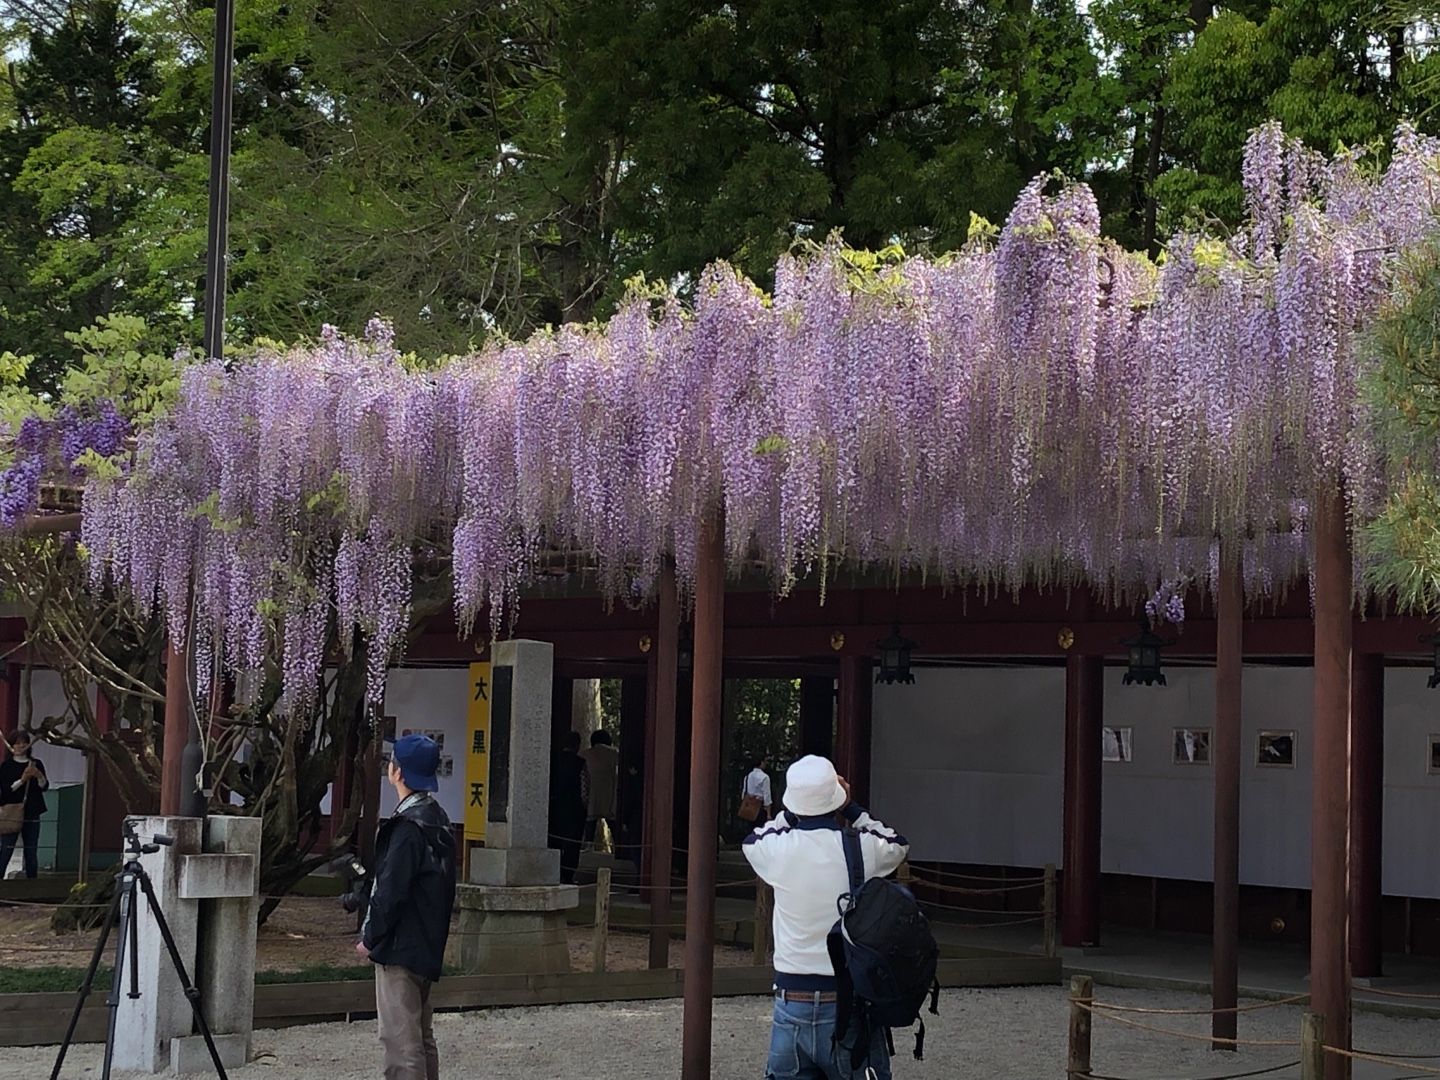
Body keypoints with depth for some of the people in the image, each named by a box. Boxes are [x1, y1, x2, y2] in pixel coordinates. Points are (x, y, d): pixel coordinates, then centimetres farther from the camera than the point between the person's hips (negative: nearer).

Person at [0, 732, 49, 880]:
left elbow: (44, 787, 1)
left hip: (32, 814, 3)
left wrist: (39, 776, -19)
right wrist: (22, 780, -20)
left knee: (31, 851, 6)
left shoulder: (36, 764, 7)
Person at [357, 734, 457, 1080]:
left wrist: (370, 937, -7)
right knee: (421, 1035, 17)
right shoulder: (437, 820, 10)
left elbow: (391, 891, -20)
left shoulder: (408, 827, -18)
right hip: (427, 947, 10)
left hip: (400, 947, -10)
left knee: (400, 1038, -9)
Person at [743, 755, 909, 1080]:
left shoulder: (779, 850, -6)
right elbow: (898, 844, 17)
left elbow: (753, 840, 20)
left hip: (792, 1003, 1)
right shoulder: (863, 850, -8)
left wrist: (795, 811, 20)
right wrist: (849, 808, 18)